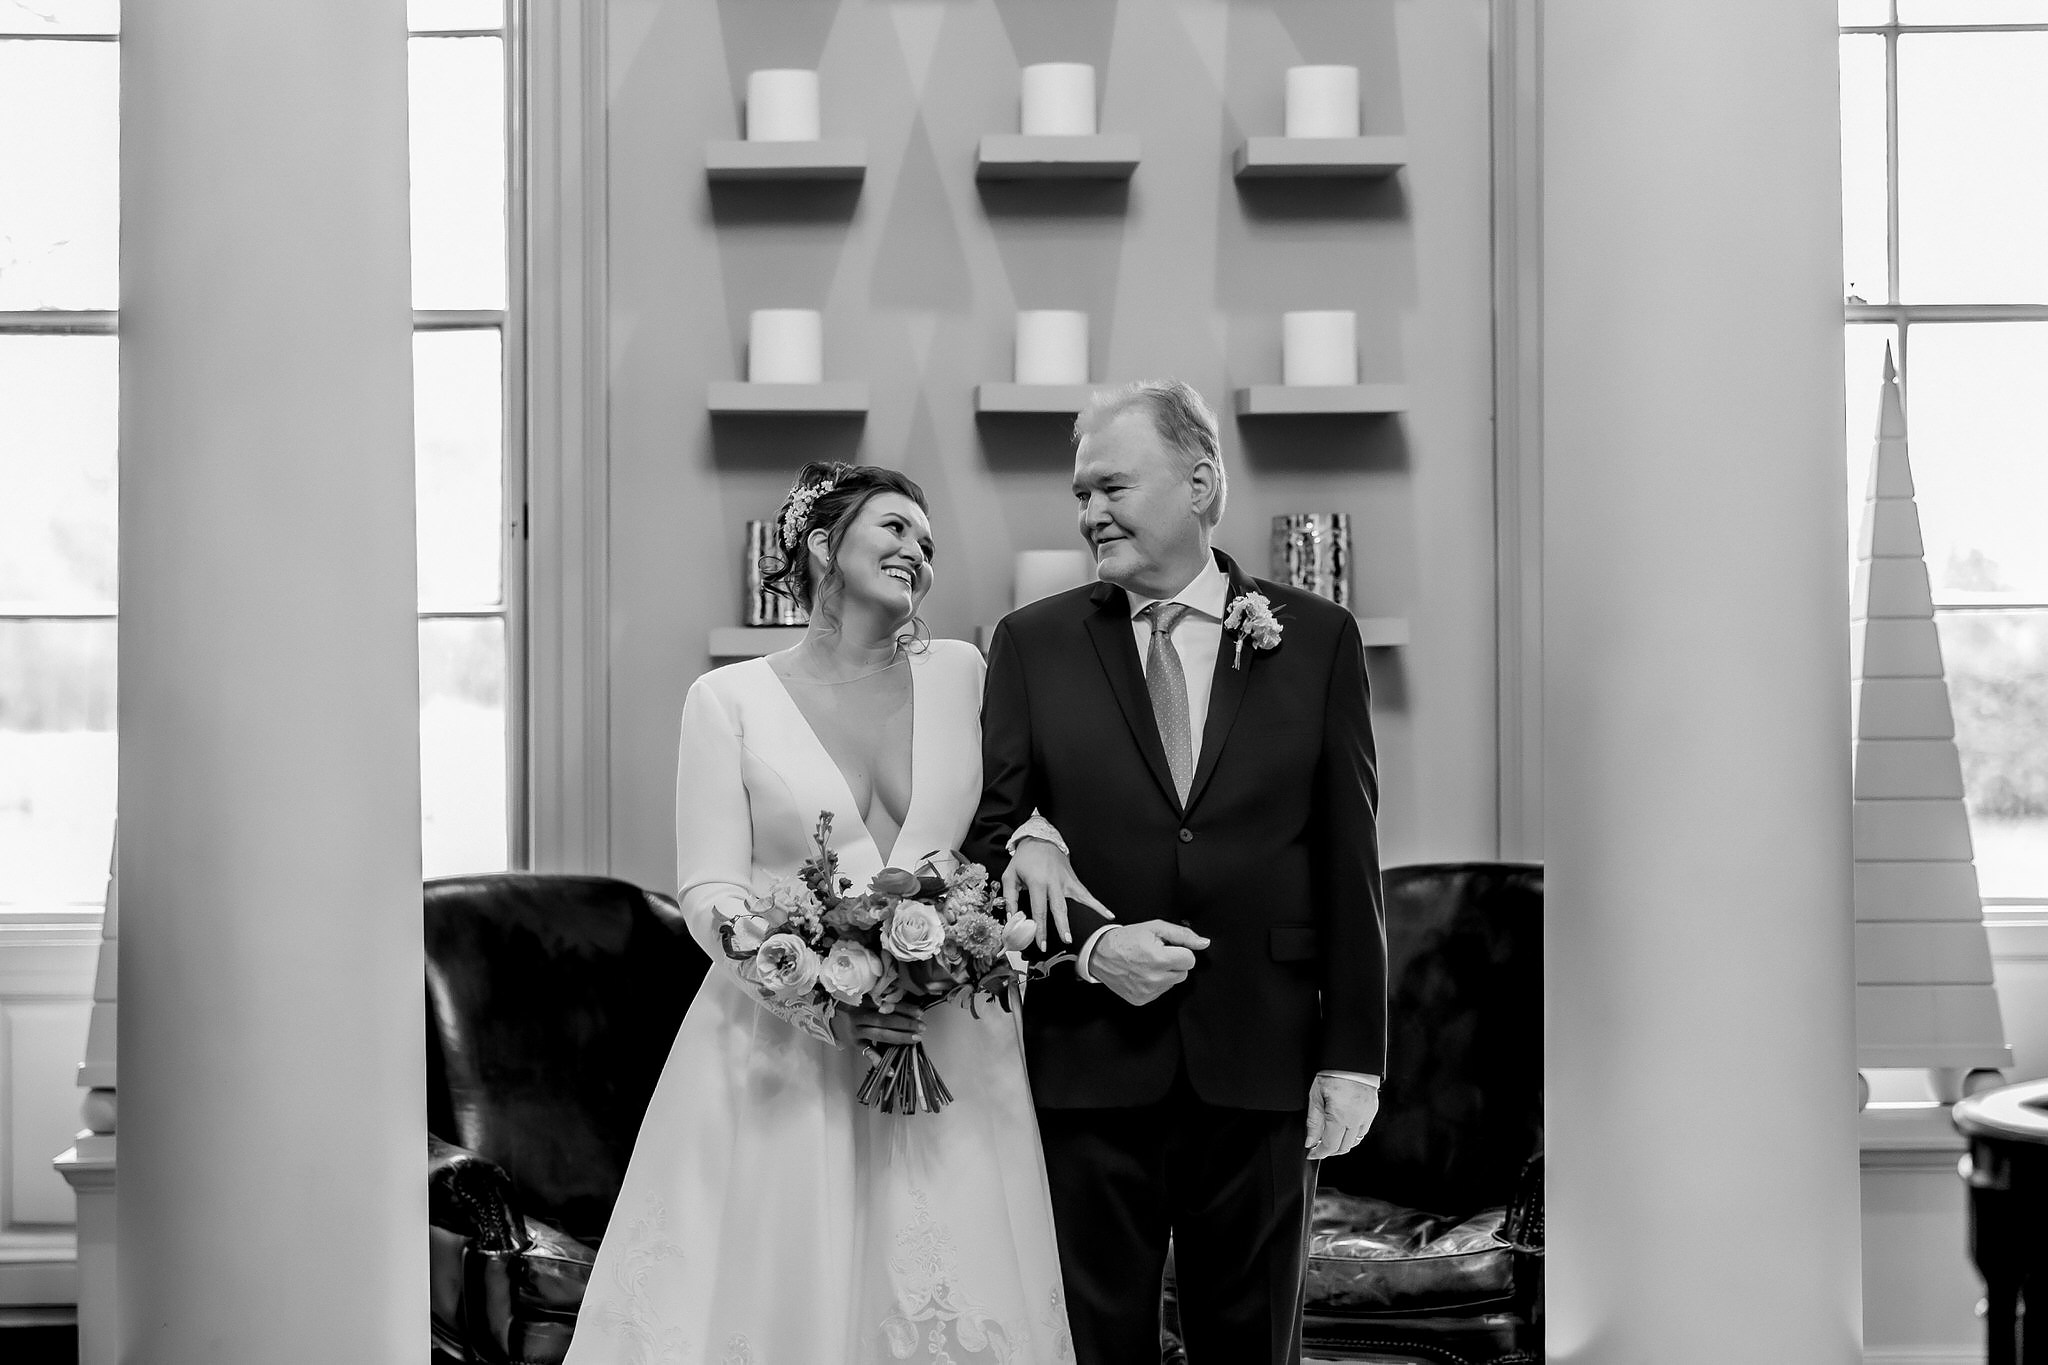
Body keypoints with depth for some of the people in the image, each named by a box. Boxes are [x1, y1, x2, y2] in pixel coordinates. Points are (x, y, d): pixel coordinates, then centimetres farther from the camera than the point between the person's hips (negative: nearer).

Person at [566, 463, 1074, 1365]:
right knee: (771, 1284, -4)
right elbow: (709, 893, -6)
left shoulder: (957, 672, 8)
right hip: (780, 1047, -2)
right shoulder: (730, 699, 1)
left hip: (942, 1046, 2)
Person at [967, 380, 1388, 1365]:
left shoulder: (1316, 639, 3)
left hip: (1261, 1061, 0)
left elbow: (1348, 862, 2)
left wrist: (1354, 1055, -1)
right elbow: (989, 835, 4)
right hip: (1087, 1060, 0)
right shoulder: (1033, 643, 5)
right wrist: (1087, 945, -13)